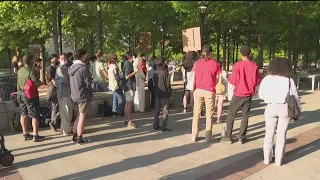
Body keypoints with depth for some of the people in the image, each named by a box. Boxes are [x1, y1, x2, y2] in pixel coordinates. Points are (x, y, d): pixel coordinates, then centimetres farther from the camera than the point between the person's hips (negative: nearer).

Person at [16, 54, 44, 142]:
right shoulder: (31, 71, -16)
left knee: (23, 115, 13)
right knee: (34, 115, -1)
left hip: (20, 94, 8)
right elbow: (37, 83, -20)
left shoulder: (19, 71, 7)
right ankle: (35, 135, 1)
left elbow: (19, 82, 14)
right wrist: (40, 82, -1)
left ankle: (25, 134, 22)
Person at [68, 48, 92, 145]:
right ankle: (79, 139, 8)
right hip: (83, 96, -8)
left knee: (79, 116, 19)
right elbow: (88, 83, -13)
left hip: (74, 96, 8)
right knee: (82, 117, 1)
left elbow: (72, 83, 11)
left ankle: (74, 136, 24)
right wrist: (90, 94, 1)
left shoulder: (71, 67, 8)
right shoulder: (83, 68, -16)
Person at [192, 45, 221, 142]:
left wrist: (193, 90, 10)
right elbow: (218, 79, -3)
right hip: (210, 92, -2)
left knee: (196, 114, 9)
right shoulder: (215, 63, -2)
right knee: (209, 115, 8)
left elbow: (194, 79, 2)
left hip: (198, 91, 2)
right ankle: (208, 136, 12)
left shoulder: (197, 63, 3)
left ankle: (194, 136, 12)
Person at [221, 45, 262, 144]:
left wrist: (229, 78, 7)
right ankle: (241, 138, 11)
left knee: (231, 115, 8)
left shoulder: (237, 65, -13)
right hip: (249, 94, 3)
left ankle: (228, 137, 9)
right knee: (245, 116, 9)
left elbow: (233, 81, -13)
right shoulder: (254, 66, -3)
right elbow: (258, 81, 3)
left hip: (238, 94, -3)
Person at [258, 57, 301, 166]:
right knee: (281, 134, 9)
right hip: (284, 108, -1)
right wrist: (298, 110, 10)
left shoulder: (267, 79, -2)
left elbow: (261, 95, 1)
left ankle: (267, 158, 21)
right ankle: (279, 160, 16)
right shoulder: (289, 80, -4)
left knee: (269, 133, 13)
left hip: (271, 107, 1)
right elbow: (295, 97, -2)